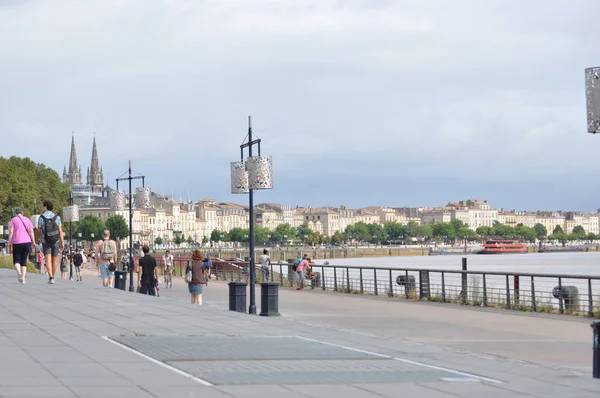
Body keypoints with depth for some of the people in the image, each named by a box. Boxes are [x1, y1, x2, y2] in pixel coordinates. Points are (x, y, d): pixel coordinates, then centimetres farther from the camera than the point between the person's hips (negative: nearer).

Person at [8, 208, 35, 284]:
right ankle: (23, 278, 0)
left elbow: (11, 232, -6)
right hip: (26, 242, 2)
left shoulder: (13, 220, 1)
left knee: (16, 261, 7)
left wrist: (9, 244, -5)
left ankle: (19, 272, -23)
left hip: (16, 243, -2)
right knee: (24, 261, 10)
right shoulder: (27, 220, 10)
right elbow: (31, 232, 3)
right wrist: (33, 243, 5)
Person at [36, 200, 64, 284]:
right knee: (54, 260, 15)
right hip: (56, 242, 2)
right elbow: (60, 231, -5)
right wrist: (62, 242, -4)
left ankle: (50, 277, -22)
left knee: (48, 260, -6)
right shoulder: (56, 217, -1)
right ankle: (52, 277, 25)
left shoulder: (41, 218, -7)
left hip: (46, 242, -2)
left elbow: (39, 231, -1)